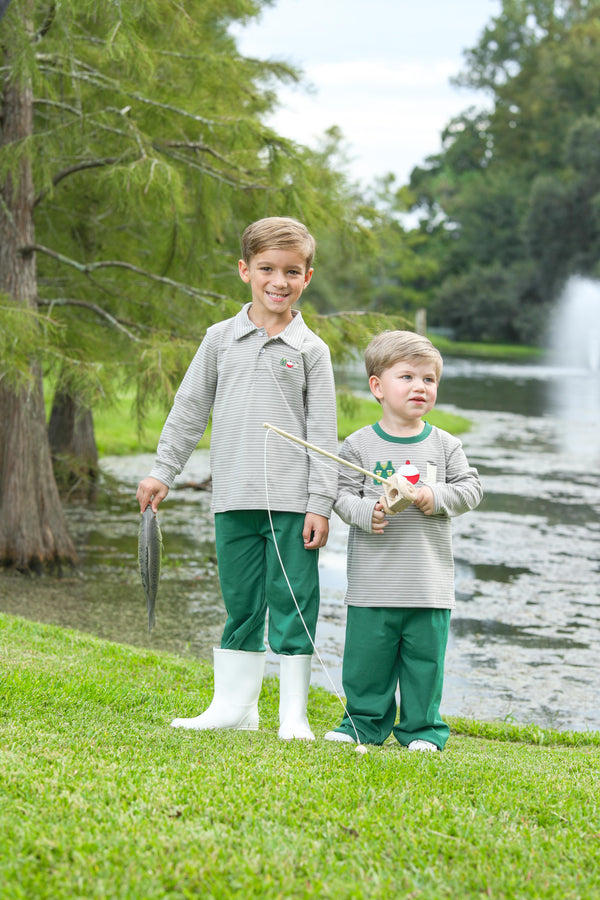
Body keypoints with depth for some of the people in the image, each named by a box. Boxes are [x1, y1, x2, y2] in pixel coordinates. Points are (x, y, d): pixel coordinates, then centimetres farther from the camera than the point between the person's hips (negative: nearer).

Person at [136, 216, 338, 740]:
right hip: (234, 499, 2)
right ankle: (234, 705, 17)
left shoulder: (311, 350, 2)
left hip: (292, 501, -2)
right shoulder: (221, 339, 8)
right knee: (240, 604, 9)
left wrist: (321, 503, -6)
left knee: (293, 603, -1)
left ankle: (294, 714, 7)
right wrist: (162, 472, 10)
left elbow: (323, 432, 0)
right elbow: (189, 411, 14)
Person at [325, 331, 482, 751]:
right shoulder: (359, 445, 1)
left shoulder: (445, 445, 5)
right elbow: (343, 494, 0)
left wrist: (436, 496, -11)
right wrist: (367, 511, -18)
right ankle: (365, 721, 20)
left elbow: (471, 488, 6)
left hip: (430, 580, 1)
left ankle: (423, 728, 17)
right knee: (367, 654, 4)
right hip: (373, 579, -1)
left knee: (425, 657, 4)